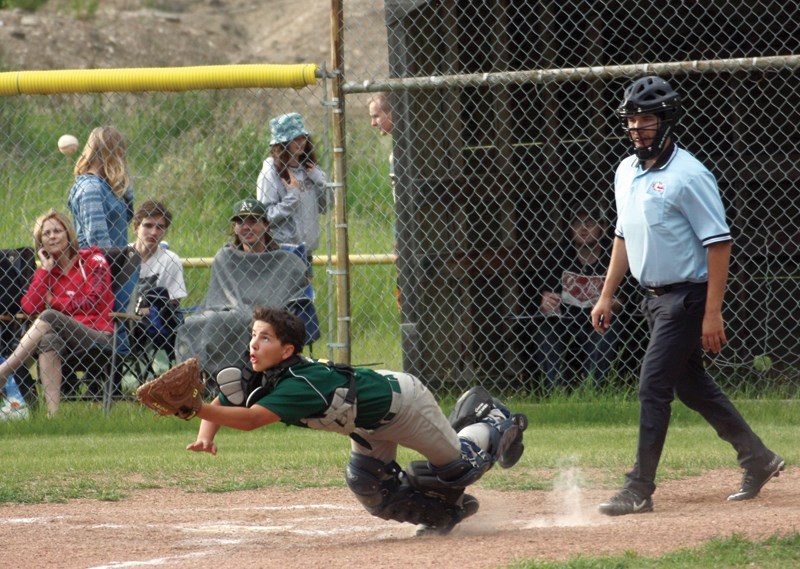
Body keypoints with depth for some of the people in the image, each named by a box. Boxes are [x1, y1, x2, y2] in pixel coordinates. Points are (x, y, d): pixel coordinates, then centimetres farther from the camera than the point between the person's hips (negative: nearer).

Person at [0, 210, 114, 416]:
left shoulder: (92, 260, 7)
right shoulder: (48, 270, 18)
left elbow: (91, 302, -5)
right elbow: (28, 307, 1)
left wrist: (51, 303, 0)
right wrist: (45, 269, 1)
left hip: (98, 337, -3)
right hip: (63, 339, 3)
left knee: (50, 318, -28)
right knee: (48, 339, -34)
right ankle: (53, 413, -46)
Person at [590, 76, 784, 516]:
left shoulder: (688, 176, -17)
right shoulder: (626, 172, 9)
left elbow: (719, 244, -18)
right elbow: (624, 236, 21)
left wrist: (712, 314, -21)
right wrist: (607, 295, 17)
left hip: (687, 297, -8)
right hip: (655, 298, 8)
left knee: (653, 388, -9)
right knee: (691, 385, 15)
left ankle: (640, 490, -4)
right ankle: (757, 459, 28)